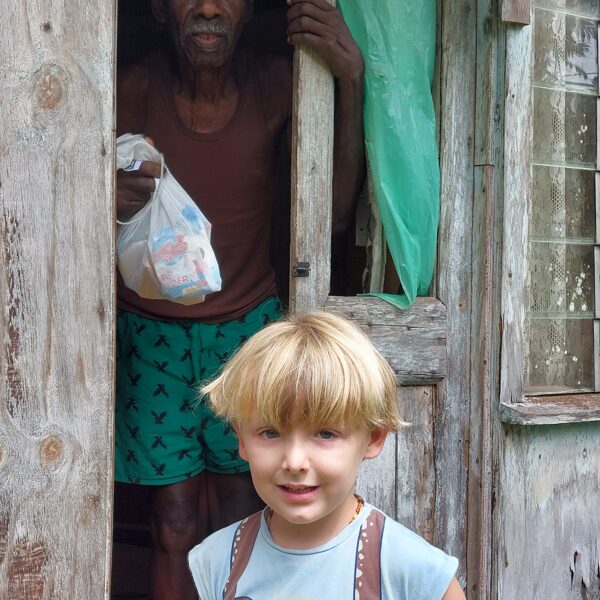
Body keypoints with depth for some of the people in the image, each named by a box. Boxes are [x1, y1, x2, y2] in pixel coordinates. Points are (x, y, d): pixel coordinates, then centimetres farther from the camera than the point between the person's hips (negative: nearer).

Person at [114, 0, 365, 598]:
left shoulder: (274, 83, -8)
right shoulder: (135, 89, -12)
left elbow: (335, 211, -15)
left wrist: (351, 81, -24)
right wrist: (110, 202, -39)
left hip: (248, 322, 2)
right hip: (152, 330, -1)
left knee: (241, 505, 2)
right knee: (176, 531, 0)